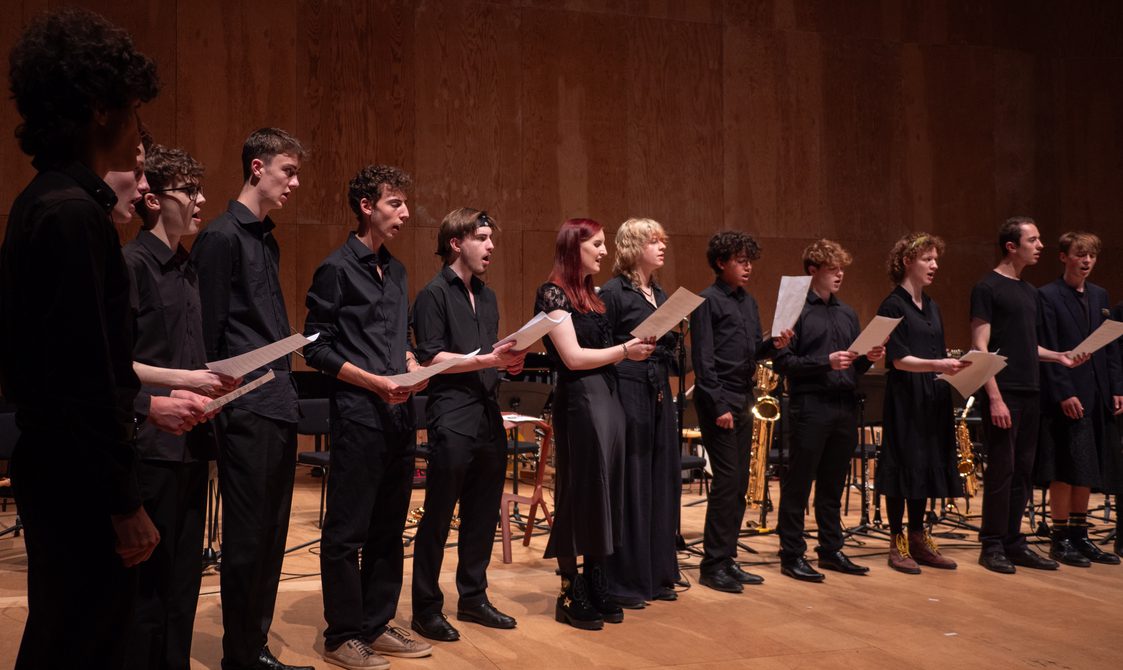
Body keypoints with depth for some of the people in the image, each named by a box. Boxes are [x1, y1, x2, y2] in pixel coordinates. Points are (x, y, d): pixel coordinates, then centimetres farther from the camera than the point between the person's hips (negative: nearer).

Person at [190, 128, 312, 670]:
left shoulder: (267, 241, 17)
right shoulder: (221, 238, -9)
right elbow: (208, 334, -12)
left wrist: (288, 390, 14)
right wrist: (222, 408, -14)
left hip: (280, 407, 8)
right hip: (247, 411, -8)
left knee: (271, 537, 12)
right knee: (247, 538, -2)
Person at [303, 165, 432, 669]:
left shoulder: (396, 271, 15)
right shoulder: (337, 269, -6)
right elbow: (316, 347, -9)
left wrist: (412, 365, 1)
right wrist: (374, 382, -17)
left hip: (399, 412, 8)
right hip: (357, 414, -7)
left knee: (389, 528, 12)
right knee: (347, 531, 0)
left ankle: (376, 626, 22)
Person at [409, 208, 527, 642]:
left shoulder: (487, 298, 18)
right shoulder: (434, 294, -5)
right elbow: (431, 357, -13)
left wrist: (508, 363, 3)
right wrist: (488, 359, -20)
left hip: (489, 414, 7)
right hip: (453, 415, -7)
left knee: (483, 514, 12)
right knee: (438, 516, -1)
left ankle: (473, 597, 23)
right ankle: (426, 609, 6)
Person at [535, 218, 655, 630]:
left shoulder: (591, 295, 16)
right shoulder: (553, 293, -9)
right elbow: (573, 357, -16)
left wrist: (635, 349, 3)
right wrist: (623, 351, -18)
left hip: (608, 398, 8)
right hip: (579, 401, -8)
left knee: (606, 490, 10)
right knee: (580, 492, -2)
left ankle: (596, 586, 18)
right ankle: (570, 593, 7)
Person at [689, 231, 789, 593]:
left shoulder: (749, 302, 15)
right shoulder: (708, 301, -8)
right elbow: (703, 359, -12)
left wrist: (773, 345, -4)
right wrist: (719, 406, -17)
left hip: (743, 401, 8)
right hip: (719, 402, -8)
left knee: (739, 482, 8)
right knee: (727, 480, -9)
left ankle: (727, 559, 15)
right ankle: (713, 565, -2)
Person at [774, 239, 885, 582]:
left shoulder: (847, 313, 16)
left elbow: (855, 367, 19)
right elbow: (783, 361, -11)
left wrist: (868, 358, -2)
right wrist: (825, 362, -20)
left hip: (844, 406, 6)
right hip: (810, 406, -6)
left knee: (833, 484, 13)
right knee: (799, 483, 0)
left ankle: (831, 550, 22)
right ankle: (792, 554, 6)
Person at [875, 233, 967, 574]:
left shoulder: (932, 307, 15)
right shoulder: (893, 307, -9)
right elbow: (898, 359, -16)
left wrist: (954, 364, -1)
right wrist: (938, 365, -28)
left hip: (933, 400, 7)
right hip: (905, 399, -7)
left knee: (927, 466, 10)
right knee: (904, 466, -2)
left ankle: (917, 539, 19)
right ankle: (897, 543, 6)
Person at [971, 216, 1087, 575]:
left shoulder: (1029, 291, 17)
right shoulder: (988, 288, -7)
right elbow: (980, 347, -12)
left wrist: (1058, 356, 6)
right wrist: (995, 397, -18)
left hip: (1030, 393, 8)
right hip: (1003, 393, -8)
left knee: (1022, 470, 10)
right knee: (1001, 470, -4)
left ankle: (1013, 542, 17)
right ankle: (992, 545, 4)